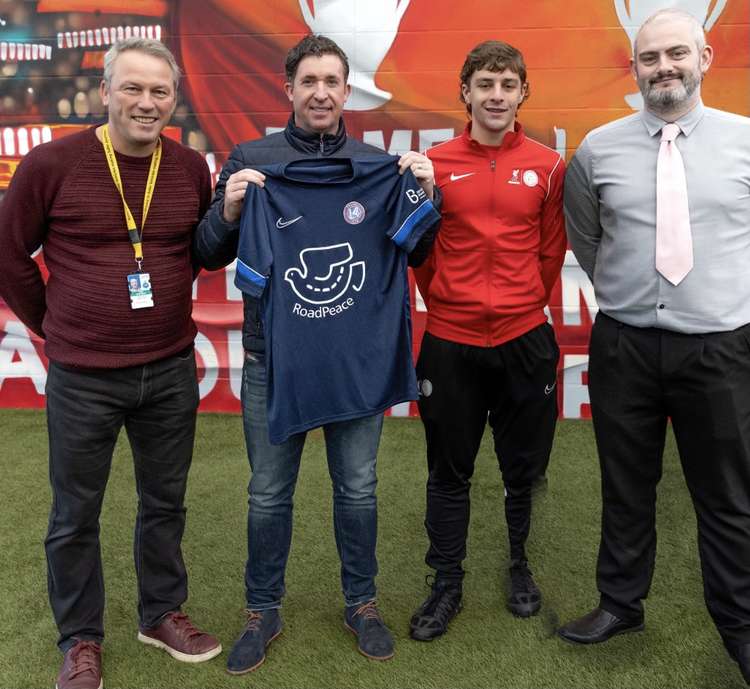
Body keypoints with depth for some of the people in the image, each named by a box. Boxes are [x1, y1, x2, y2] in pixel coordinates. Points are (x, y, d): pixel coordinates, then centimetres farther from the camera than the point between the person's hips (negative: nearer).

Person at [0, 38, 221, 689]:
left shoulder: (192, 168, 0)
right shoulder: (52, 163, -10)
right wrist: (54, 328, 5)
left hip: (171, 372, 3)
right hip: (82, 378, -3)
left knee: (165, 502, 18)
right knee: (75, 516, 12)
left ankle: (162, 613, 39)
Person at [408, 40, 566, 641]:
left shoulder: (548, 167, 1)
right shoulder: (435, 164, 0)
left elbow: (551, 252, 7)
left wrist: (524, 307, 10)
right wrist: (446, 306, 10)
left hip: (525, 340, 1)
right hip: (451, 343, 0)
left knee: (523, 467, 13)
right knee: (449, 472, 9)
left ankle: (520, 565, 35)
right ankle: (447, 585, 24)